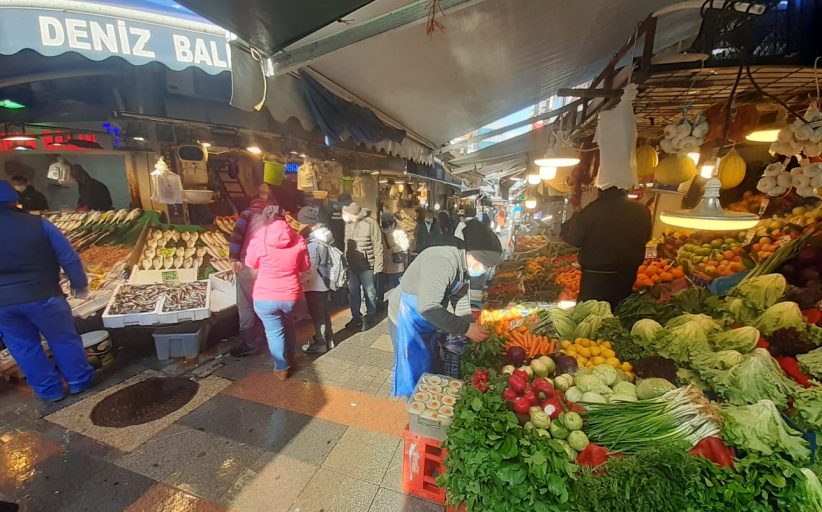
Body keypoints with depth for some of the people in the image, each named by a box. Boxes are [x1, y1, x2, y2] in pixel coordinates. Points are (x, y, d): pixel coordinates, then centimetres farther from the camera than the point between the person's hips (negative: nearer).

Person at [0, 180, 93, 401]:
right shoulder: (38, 224, -9)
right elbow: (69, 258, -9)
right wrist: (79, 284, 3)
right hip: (42, 295, -2)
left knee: (24, 347, 15)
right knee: (64, 339, 12)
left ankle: (49, 390, 23)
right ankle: (79, 381, 22)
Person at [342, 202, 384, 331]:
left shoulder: (370, 223, -14)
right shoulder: (348, 225, 6)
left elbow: (378, 246, -13)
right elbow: (346, 245, 11)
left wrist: (377, 266, -14)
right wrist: (346, 262, 10)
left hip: (367, 266, -6)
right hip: (352, 266, 6)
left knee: (369, 293, 9)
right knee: (354, 293, 17)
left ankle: (370, 318, 26)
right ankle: (356, 317, 33)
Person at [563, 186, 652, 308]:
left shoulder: (593, 209, -17)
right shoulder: (642, 210, 0)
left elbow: (574, 239, -9)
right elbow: (646, 238, 15)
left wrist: (574, 219, 7)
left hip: (596, 277, -5)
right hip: (628, 275, 5)